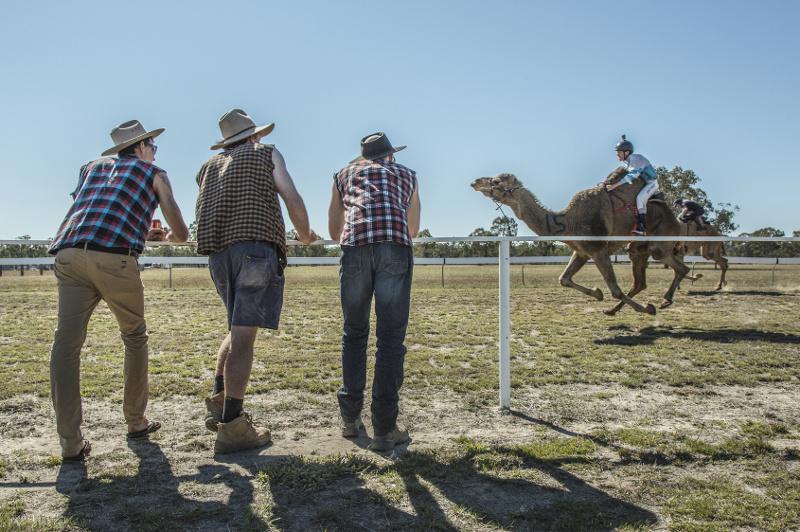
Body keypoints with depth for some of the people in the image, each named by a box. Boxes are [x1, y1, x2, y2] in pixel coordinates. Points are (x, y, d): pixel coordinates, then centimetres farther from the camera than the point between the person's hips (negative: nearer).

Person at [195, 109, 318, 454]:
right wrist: (305, 234, 19)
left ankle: (219, 403, 13)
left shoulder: (208, 167, 26)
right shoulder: (267, 153, 13)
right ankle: (231, 427, -13)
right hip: (257, 247, -5)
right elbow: (293, 201, 3)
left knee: (240, 329, 21)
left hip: (217, 252, 6)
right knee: (244, 333, -11)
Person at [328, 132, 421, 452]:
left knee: (354, 334, 15)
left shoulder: (344, 174, 31)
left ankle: (350, 418, 18)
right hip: (395, 247, -1)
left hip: (354, 247, 1)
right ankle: (384, 430, -1)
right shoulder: (407, 174, 31)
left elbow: (334, 231, 35)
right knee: (390, 338, 1)